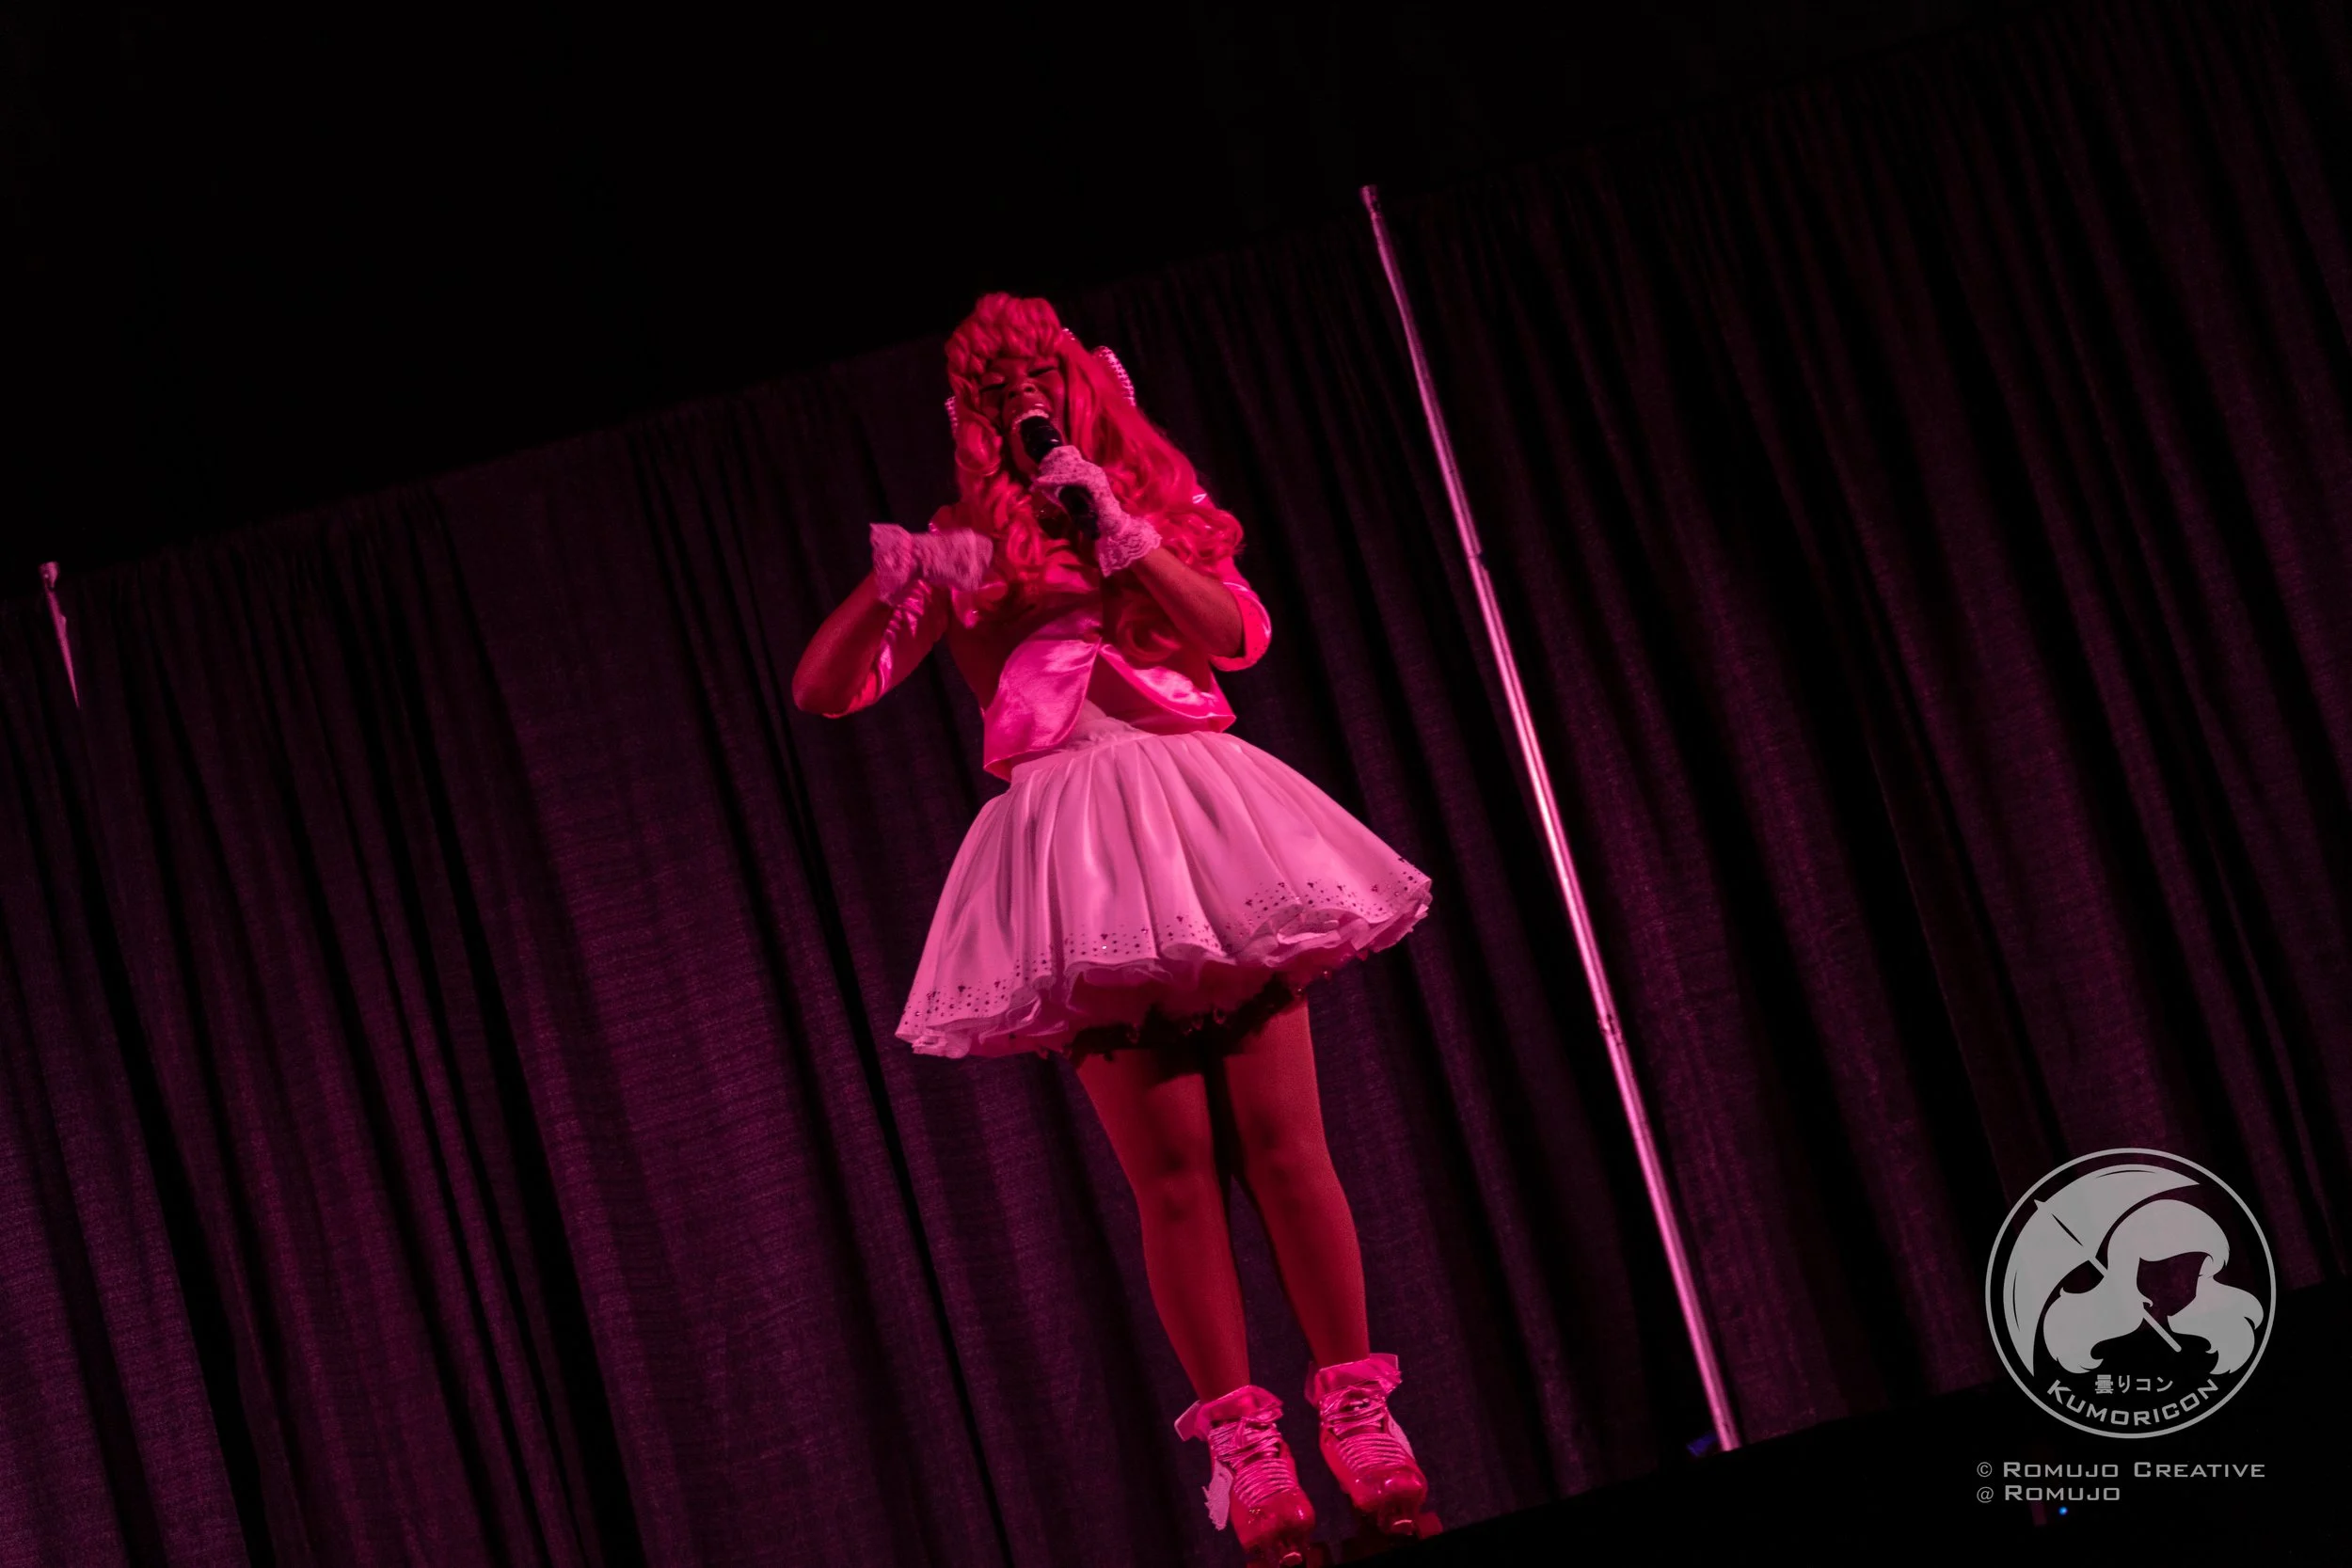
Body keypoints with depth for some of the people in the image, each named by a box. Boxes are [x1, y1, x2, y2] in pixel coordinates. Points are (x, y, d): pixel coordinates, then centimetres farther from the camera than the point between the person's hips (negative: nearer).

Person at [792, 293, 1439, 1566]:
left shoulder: (1162, 505, 16)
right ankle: (1246, 1453, 0)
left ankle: (1361, 1421, 3)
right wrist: (895, 581, -11)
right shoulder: (965, 545, 12)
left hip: (1201, 820, 1)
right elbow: (820, 690, 6)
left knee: (1284, 1143, -3)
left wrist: (1117, 536, -10)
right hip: (1070, 846, -1)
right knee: (1173, 1169, -5)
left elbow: (1238, 633, 0)